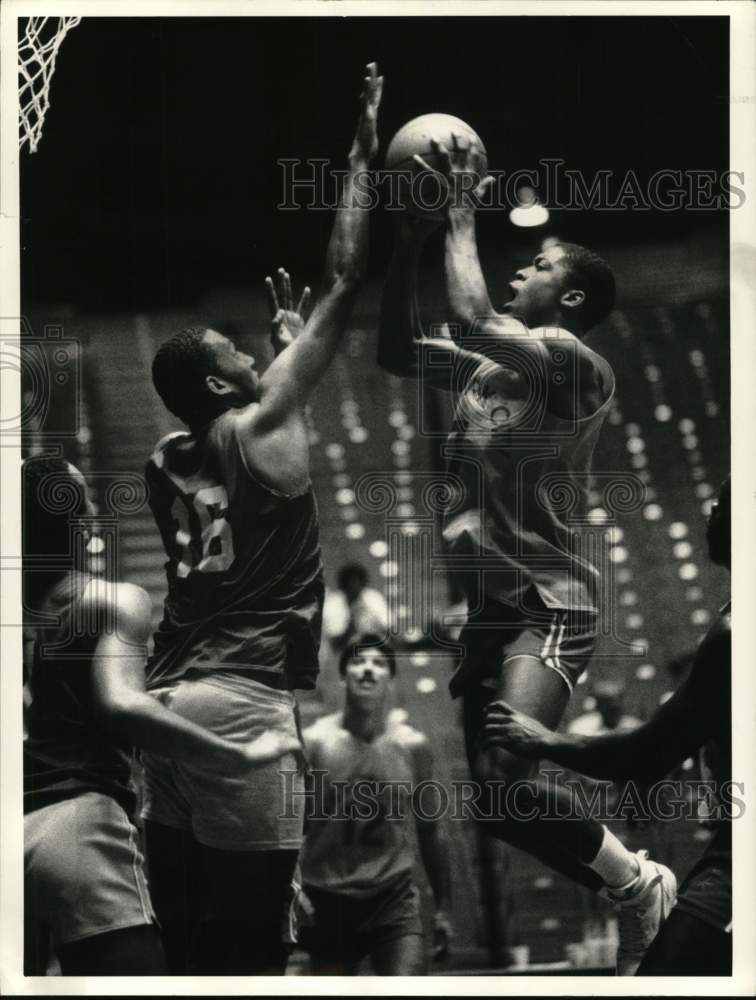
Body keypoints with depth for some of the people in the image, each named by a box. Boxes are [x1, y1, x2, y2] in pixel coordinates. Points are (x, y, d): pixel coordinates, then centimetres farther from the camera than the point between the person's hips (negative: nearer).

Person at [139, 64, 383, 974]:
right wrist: (361, 154, 7)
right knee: (249, 939, -6)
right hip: (241, 698, -8)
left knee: (184, 929, 9)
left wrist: (282, 334, 43)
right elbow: (343, 287, -1)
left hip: (165, 697, 8)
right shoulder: (260, 427, -3)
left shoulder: (165, 460, 15)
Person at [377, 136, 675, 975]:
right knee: (496, 797, 8)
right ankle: (629, 896, 23)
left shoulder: (578, 364, -12)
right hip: (490, 601, 9)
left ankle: (642, 885, -3)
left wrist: (461, 220, -13)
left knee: (507, 784, -25)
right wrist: (410, 244, 7)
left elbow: (471, 319, -26)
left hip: (549, 604, -9)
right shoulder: (490, 363, 13)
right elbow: (398, 354, 16)